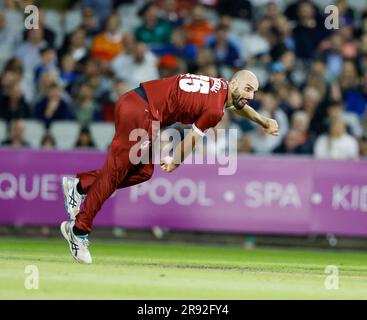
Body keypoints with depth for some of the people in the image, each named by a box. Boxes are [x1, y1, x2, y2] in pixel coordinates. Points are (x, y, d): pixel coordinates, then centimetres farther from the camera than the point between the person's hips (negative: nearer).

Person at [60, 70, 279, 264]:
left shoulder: (221, 87, 13)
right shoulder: (215, 110, -14)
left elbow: (238, 105, 37)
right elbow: (192, 139, -1)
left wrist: (263, 121, 48)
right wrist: (176, 161, 16)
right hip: (138, 110, -9)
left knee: (143, 172, 13)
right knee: (115, 172, -5)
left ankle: (80, 185, 13)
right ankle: (79, 230, -1)